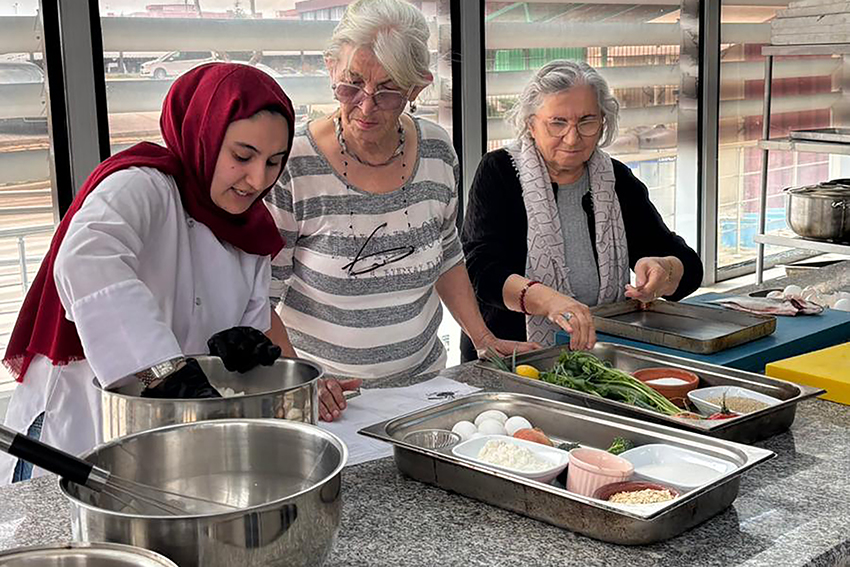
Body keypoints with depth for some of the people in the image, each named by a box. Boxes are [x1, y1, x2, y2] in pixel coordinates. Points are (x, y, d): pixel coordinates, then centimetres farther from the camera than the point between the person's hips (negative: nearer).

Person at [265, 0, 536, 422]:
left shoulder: (437, 152, -3)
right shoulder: (291, 167, -18)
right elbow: (260, 298, -14)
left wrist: (483, 338, 6)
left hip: (421, 375, 4)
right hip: (326, 393, -4)